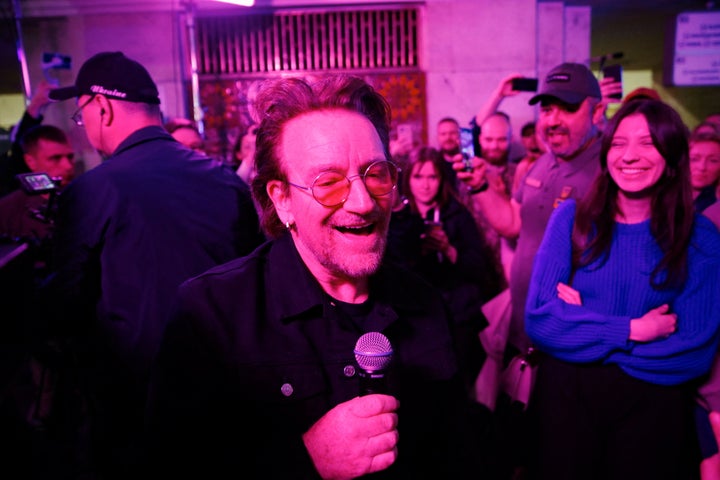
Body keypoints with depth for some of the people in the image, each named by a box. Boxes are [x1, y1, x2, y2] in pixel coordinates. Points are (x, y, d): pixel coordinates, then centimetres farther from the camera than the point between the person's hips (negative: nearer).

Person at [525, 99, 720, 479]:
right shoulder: (572, 217, -6)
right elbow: (539, 319, -12)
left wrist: (582, 326, -14)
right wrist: (631, 331, -17)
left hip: (653, 407, 0)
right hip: (567, 396, 0)